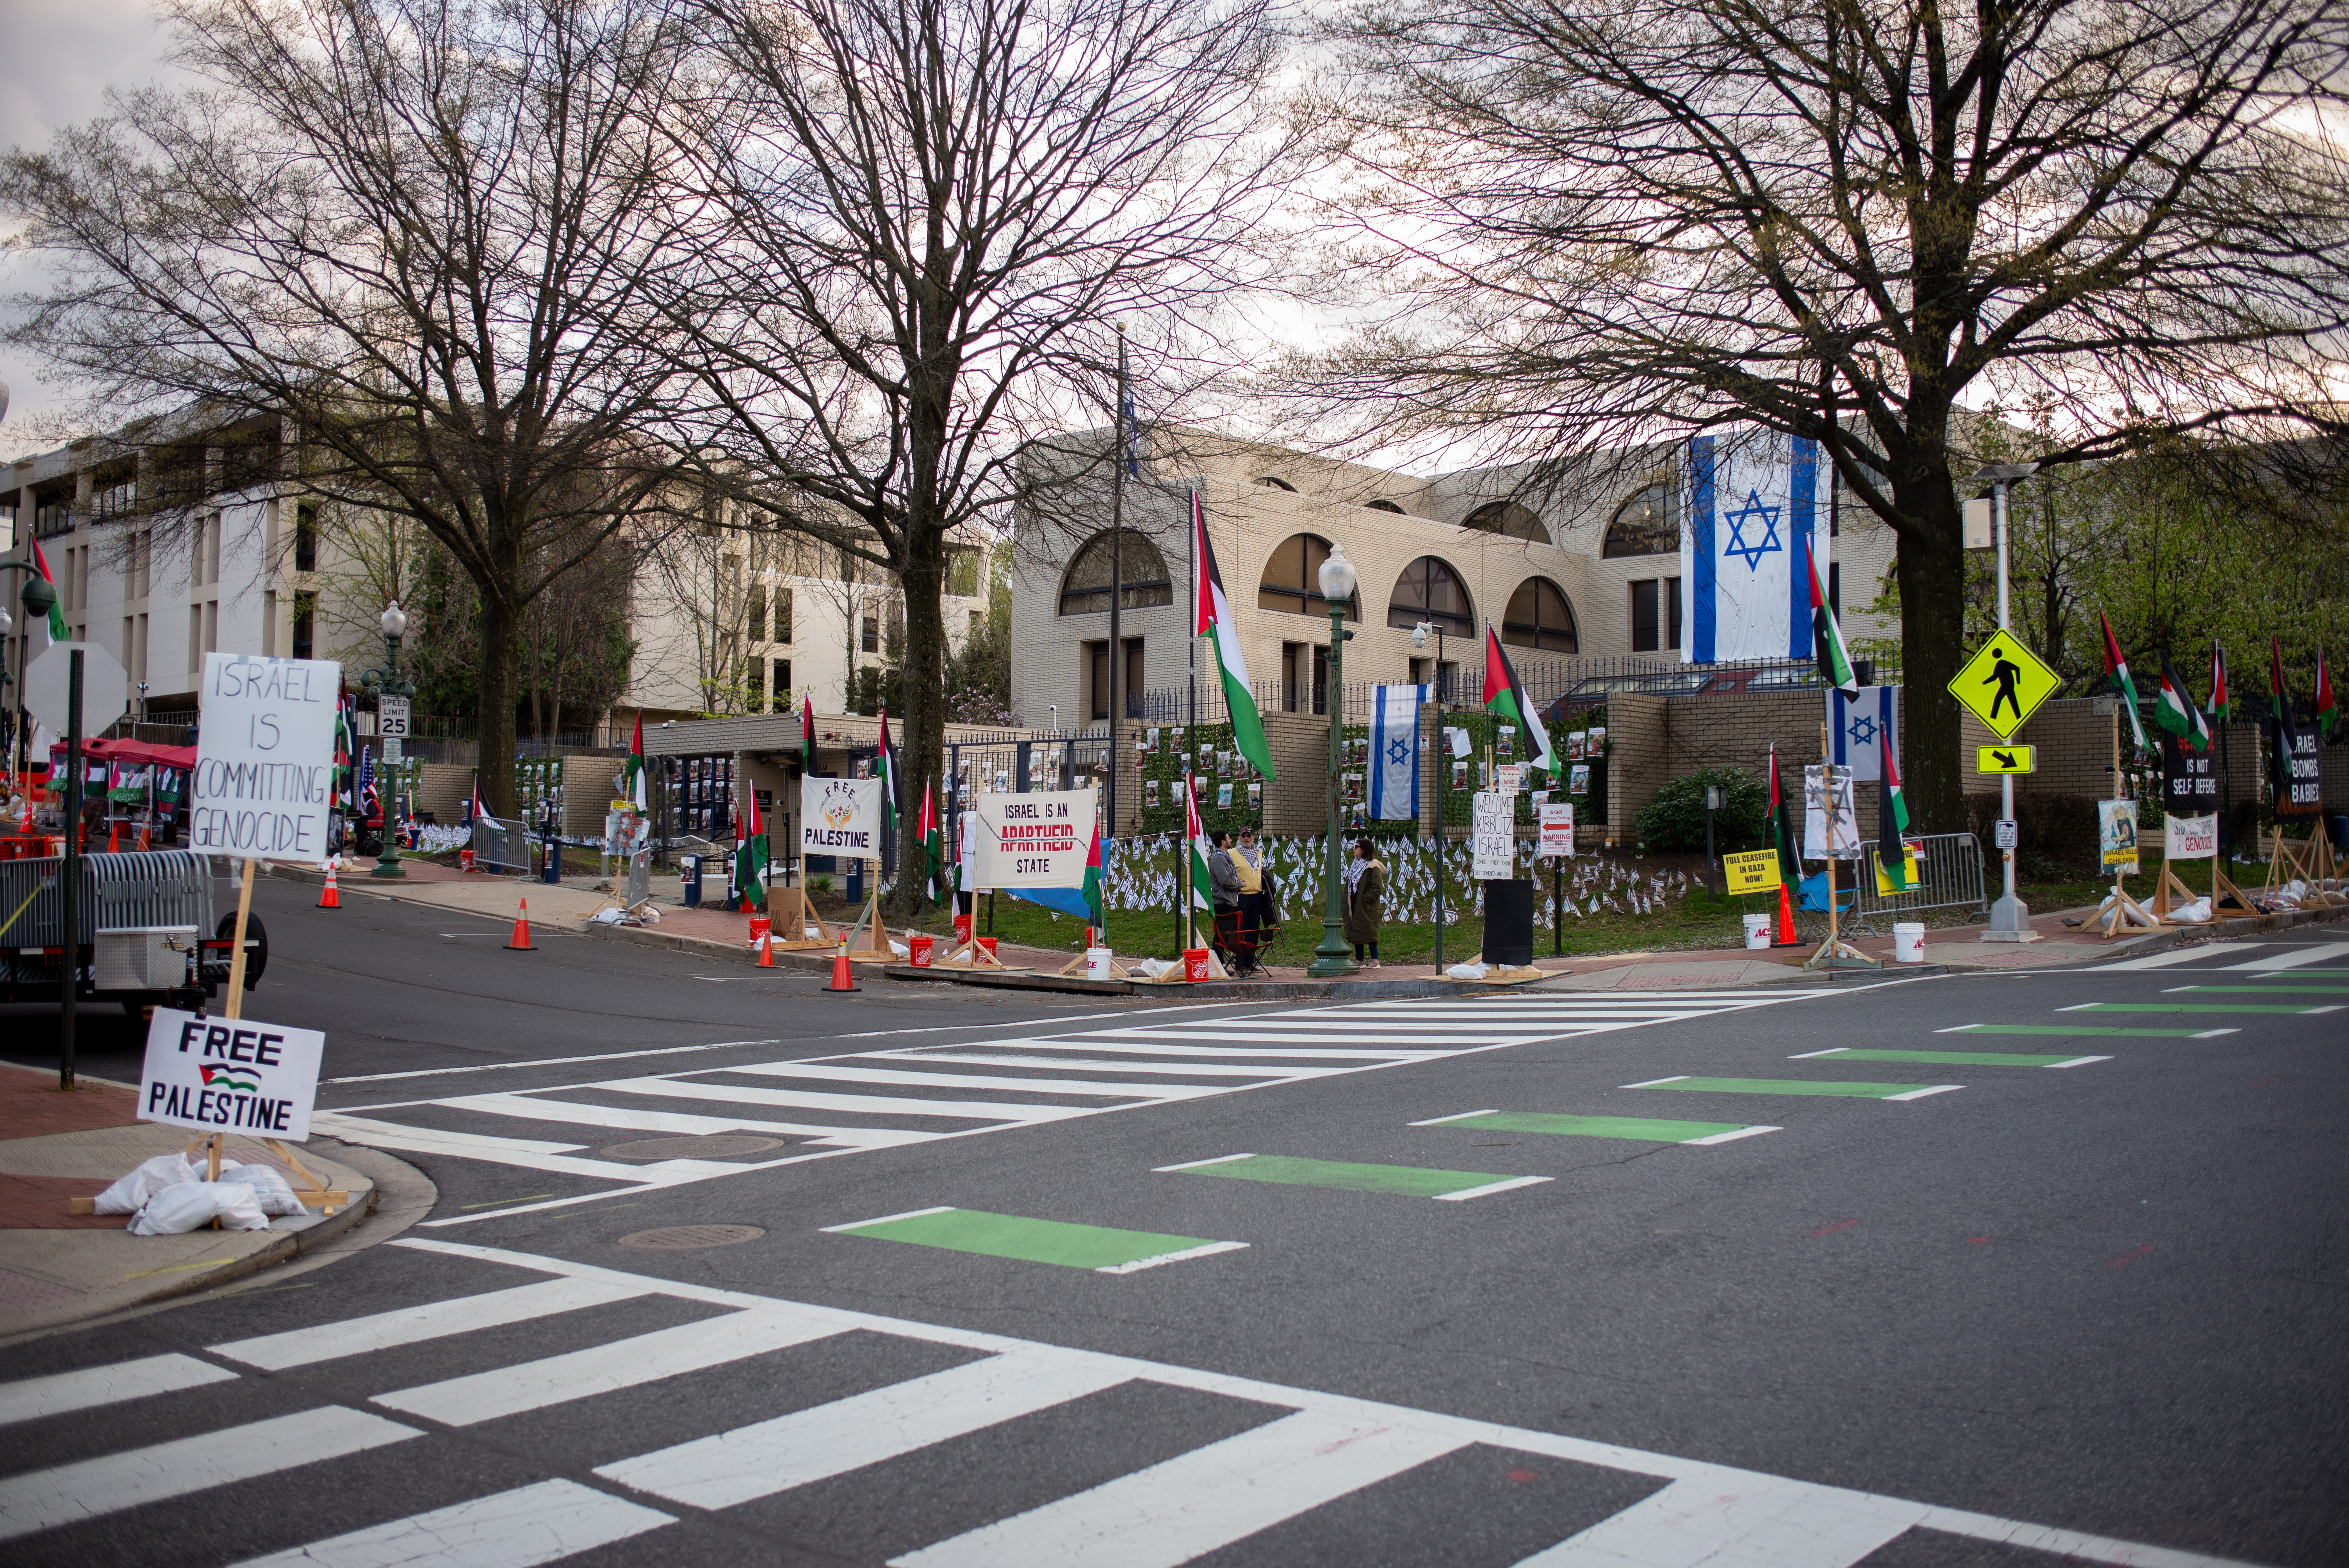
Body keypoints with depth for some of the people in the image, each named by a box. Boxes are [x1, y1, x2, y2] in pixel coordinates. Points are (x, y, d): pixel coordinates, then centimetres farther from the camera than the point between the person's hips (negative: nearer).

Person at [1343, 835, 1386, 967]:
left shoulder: (1373, 867, -12)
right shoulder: (1354, 865, 14)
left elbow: (1377, 888, -18)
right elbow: (1348, 886, 19)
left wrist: (1365, 899, -18)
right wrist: (1347, 903, 8)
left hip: (1367, 908, -8)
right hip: (1354, 907, 8)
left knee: (1369, 933, -4)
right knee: (1355, 933, 9)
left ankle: (1375, 960, 4)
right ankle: (1359, 960, 15)